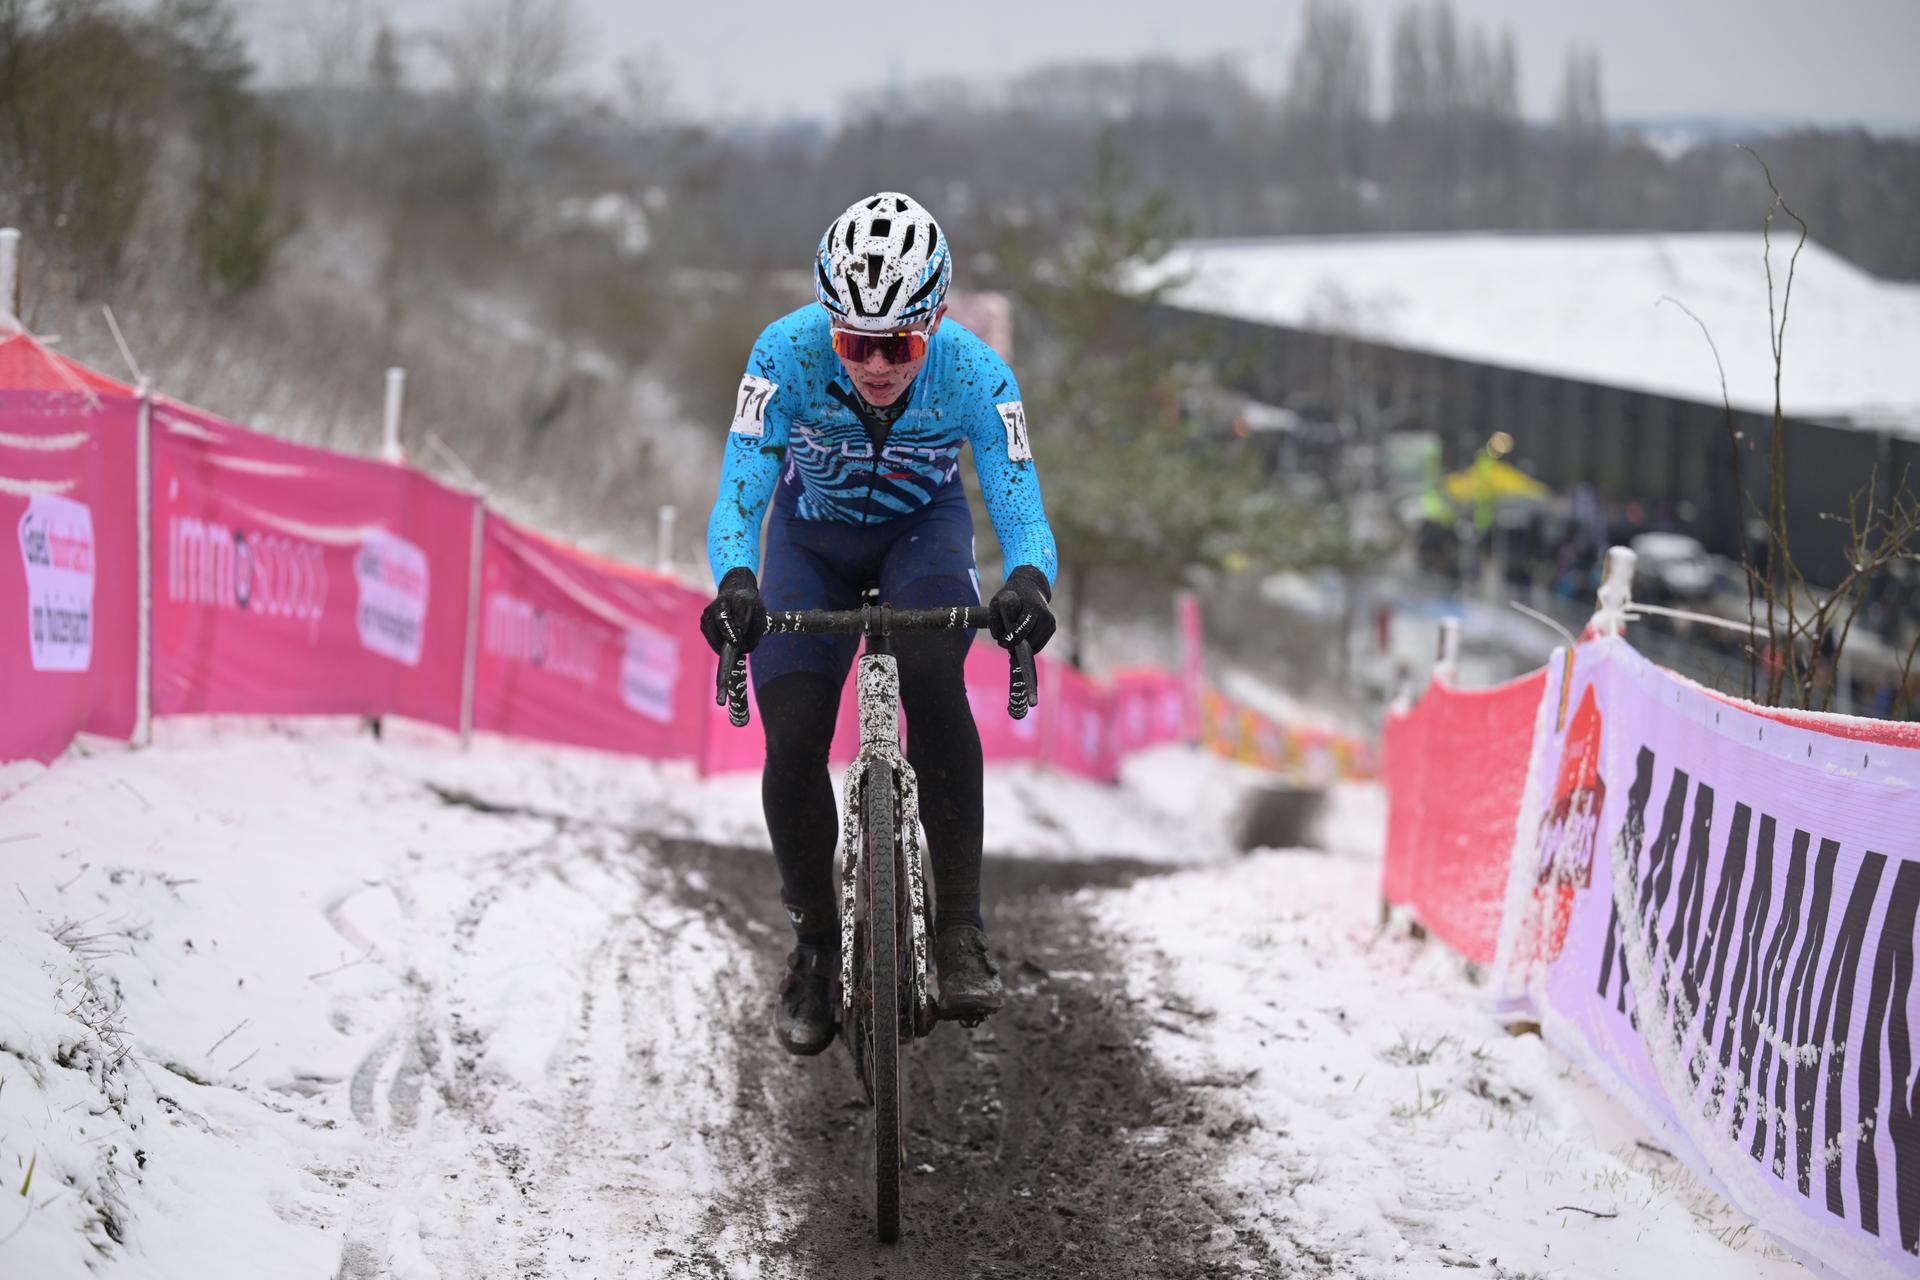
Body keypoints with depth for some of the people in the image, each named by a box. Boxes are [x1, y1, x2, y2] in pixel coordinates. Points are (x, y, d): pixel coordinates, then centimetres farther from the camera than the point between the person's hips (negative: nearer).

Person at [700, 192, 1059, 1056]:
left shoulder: (974, 375, -31)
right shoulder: (787, 354, -32)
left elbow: (1021, 513, -33)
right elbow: (738, 495, -34)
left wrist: (1027, 584, -56)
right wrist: (735, 584, -55)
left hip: (923, 530, -1)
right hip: (814, 538, 1)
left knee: (933, 680, -30)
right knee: (793, 742, -14)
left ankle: (959, 930, -22)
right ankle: (814, 945, 10)